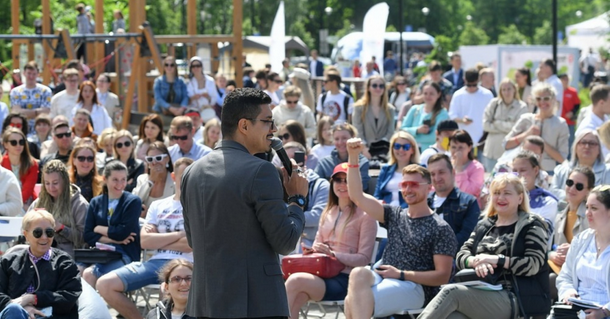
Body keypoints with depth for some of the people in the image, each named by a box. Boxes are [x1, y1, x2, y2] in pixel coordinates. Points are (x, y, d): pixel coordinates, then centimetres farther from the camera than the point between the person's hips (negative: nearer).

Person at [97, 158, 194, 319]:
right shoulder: (158, 206, 19)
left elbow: (191, 244, -8)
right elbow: (144, 241, 5)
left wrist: (157, 240, 2)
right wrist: (179, 234, -1)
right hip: (156, 262, 5)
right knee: (105, 284, -15)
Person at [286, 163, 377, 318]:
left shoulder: (364, 216, 0)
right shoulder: (327, 213, 20)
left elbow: (363, 259, -5)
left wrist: (333, 254, -17)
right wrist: (312, 251, -2)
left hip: (345, 280, -5)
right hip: (321, 273, 5)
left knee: (295, 281, -31)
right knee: (297, 297, -32)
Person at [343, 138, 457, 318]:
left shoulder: (440, 229, 3)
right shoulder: (395, 215, 20)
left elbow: (442, 276, -3)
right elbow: (357, 196, 14)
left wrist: (401, 274, -11)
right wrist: (353, 158, 4)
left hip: (415, 289, -5)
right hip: (383, 279, 5)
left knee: (353, 301, -32)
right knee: (359, 274, -34)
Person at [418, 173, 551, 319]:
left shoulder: (532, 226, 7)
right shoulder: (483, 226, 24)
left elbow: (534, 265, -7)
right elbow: (461, 256, 14)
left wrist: (497, 260, -16)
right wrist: (476, 261, -10)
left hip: (514, 299, -4)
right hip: (482, 293, 4)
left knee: (451, 291, -29)